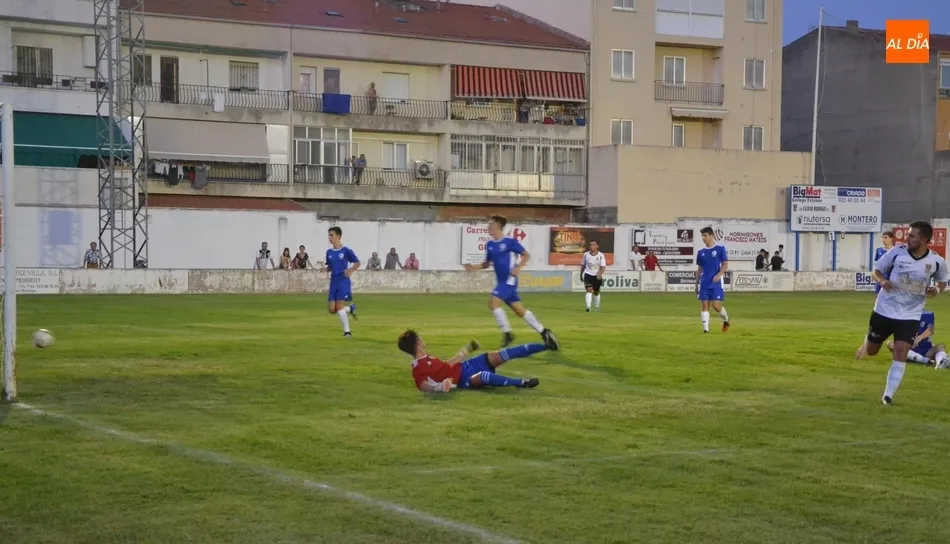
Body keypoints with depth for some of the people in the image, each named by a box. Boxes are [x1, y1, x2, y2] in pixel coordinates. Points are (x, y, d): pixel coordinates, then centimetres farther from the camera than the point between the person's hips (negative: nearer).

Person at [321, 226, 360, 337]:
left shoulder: (346, 251, -7)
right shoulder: (329, 252, 9)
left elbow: (357, 263, 0)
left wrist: (351, 270, -18)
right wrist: (325, 269, -4)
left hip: (343, 281, -6)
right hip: (333, 281, 6)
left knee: (339, 306, -12)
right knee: (331, 309, 0)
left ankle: (347, 331, 1)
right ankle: (350, 308, 29)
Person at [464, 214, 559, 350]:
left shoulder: (510, 242, -9)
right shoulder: (489, 245, 10)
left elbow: (526, 255, -2)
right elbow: (487, 263, 20)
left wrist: (518, 267, -16)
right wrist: (474, 267, 4)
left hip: (509, 280, -7)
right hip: (502, 281, 7)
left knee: (493, 302, -20)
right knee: (520, 310, 8)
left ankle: (507, 333, -10)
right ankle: (544, 332, 15)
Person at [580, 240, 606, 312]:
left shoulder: (601, 255, -10)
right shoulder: (586, 255, -3)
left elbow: (603, 267, -14)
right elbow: (583, 265, 11)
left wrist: (600, 274, -31)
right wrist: (581, 275, 18)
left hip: (597, 276, 0)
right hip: (588, 275, 0)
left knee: (596, 292, 14)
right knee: (589, 290, -21)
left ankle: (597, 307, 36)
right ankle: (588, 307, -28)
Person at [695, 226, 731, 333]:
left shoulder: (720, 249, 0)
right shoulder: (701, 252, 12)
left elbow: (725, 265, -3)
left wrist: (719, 275, -20)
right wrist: (697, 283, 13)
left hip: (716, 283, -4)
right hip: (704, 284, 4)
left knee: (716, 305, -8)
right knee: (705, 306, -3)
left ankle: (726, 320, 21)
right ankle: (705, 328, -4)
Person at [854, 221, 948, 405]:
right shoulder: (897, 252, -13)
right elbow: (876, 271, -1)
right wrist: (882, 281, -23)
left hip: (910, 315, -1)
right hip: (884, 310, 1)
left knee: (901, 353, -14)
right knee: (871, 351, 14)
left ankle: (888, 395, -6)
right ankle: (867, 343, 53)